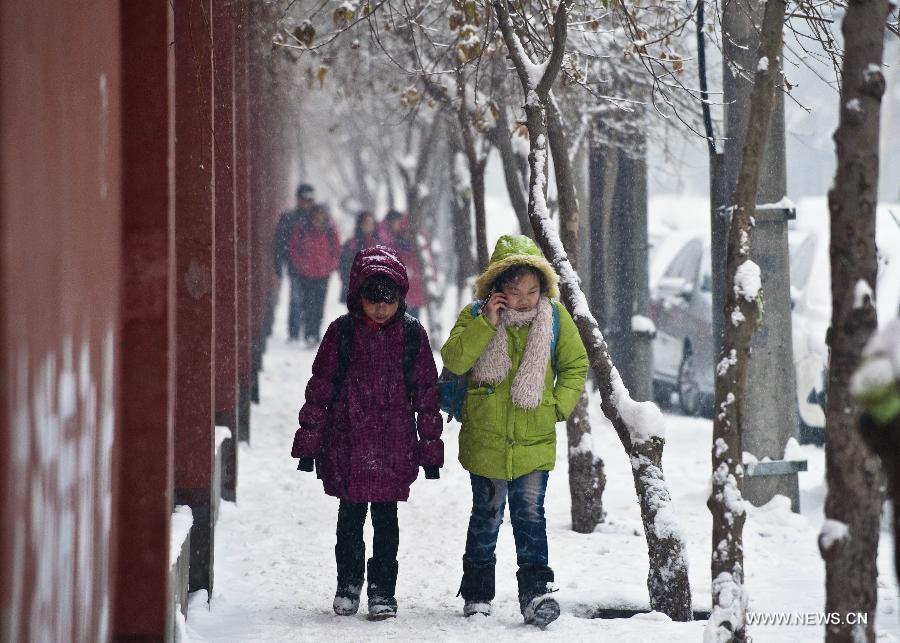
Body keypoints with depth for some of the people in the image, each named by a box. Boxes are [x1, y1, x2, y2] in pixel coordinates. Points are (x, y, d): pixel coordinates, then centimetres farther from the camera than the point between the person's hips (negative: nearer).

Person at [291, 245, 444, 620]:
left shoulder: (412, 335, 2)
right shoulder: (342, 332, 0)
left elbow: (426, 392, 7)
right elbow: (320, 387, 3)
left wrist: (430, 446, 7)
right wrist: (309, 440, 2)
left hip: (394, 447, 0)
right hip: (347, 445, 0)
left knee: (386, 519, 2)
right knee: (351, 517, 7)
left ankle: (383, 589, 12)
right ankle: (348, 583, 23)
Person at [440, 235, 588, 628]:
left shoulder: (555, 318, 0)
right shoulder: (475, 317, -5)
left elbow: (576, 364, 11)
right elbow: (454, 360, -17)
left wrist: (559, 405, -1)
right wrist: (487, 323, -23)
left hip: (535, 441, 0)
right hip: (486, 442, 0)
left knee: (530, 516, -7)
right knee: (486, 516, 10)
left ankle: (536, 593, -8)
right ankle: (477, 594, 23)